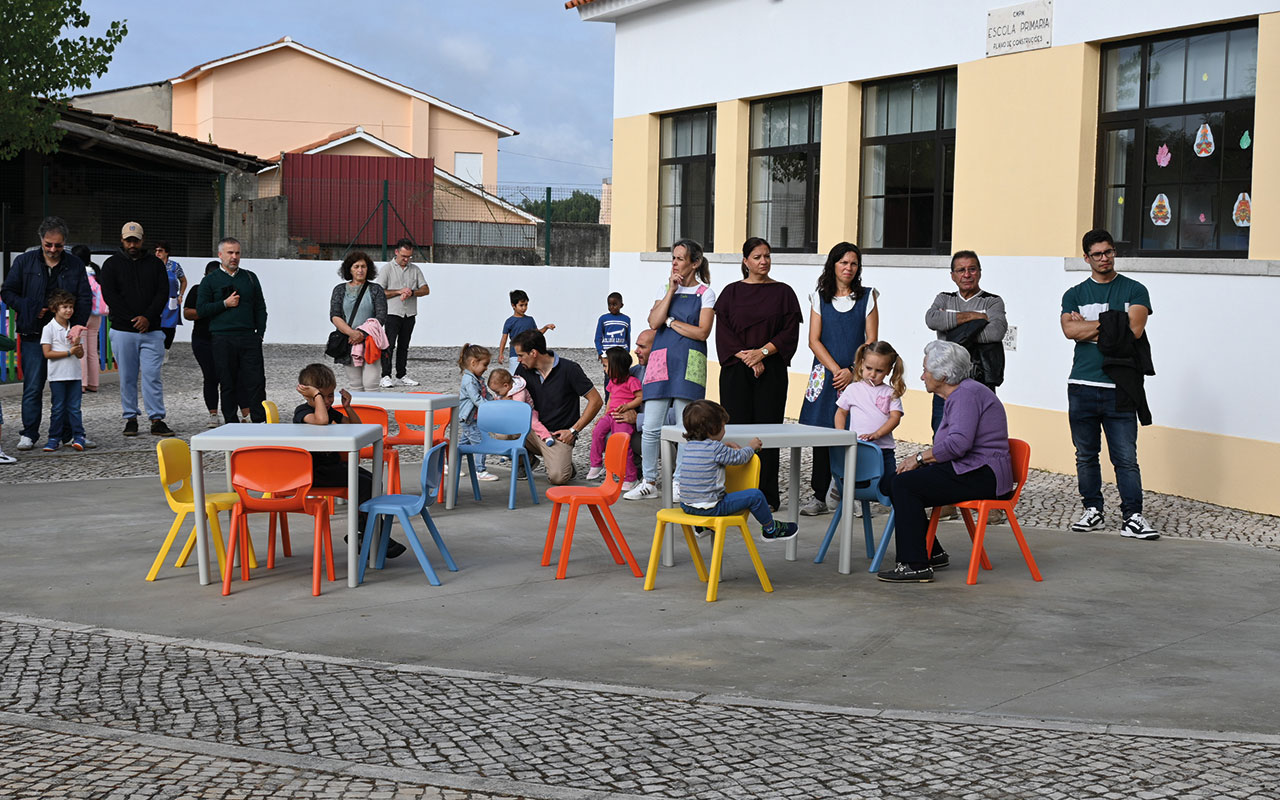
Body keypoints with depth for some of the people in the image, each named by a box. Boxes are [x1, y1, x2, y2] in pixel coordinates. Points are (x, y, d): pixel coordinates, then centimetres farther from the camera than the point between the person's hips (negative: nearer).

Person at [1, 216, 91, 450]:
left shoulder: (75, 265, 5)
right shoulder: (25, 262, 3)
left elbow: (85, 299, 5)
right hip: (33, 335, -1)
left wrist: (78, 326, -10)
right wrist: (30, 310, -8)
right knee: (33, 387, -1)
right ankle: (29, 434, 4)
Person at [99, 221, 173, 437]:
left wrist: (148, 317, -12)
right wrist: (132, 319, -12)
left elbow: (163, 292, 3)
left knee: (153, 376, -4)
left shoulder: (155, 263, 10)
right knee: (127, 377, 4)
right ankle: (130, 419, 13)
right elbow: (109, 295, -4)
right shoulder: (112, 264, 5)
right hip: (123, 330, -1)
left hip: (151, 330, 1)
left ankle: (157, 420, -2)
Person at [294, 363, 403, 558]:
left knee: (373, 480, -7)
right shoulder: (302, 412, -12)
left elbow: (356, 427, 18)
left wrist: (348, 407, 3)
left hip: (333, 465, 9)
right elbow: (322, 420, -37)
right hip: (315, 471, -9)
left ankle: (359, 532, 0)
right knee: (364, 484, -21)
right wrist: (316, 395, -25)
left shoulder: (330, 411, 14)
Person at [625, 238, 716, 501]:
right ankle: (648, 482, 9)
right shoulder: (666, 288, 16)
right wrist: (672, 290, -2)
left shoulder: (706, 293, 5)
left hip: (688, 363, -3)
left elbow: (702, 332, -7)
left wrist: (671, 322, -3)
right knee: (651, 427, -1)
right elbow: (654, 322, 0)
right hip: (660, 360, 3)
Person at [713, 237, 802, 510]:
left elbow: (790, 333, 1)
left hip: (771, 371, -1)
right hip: (735, 370, 1)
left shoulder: (782, 292, 7)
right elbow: (723, 330, 2)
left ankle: (767, 495, 0)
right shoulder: (732, 292, 9)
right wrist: (746, 357, -10)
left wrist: (762, 352, -11)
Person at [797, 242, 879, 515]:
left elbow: (872, 343, 2)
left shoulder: (867, 298, 7)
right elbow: (814, 341, 3)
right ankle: (820, 495, 7)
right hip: (825, 375, 1)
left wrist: (852, 372, -10)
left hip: (857, 376, -1)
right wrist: (836, 370, -9)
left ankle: (843, 491, -2)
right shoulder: (820, 298, 10)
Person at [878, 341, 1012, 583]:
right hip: (970, 472, 11)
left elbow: (958, 443, -26)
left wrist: (920, 458, -14)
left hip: (982, 477, -11)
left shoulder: (967, 394, -14)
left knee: (905, 484, -19)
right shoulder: (958, 395, 19)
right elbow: (951, 444, 22)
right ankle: (933, 554, 17)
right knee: (899, 484, 8)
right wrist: (918, 460, 7)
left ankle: (915, 565, -20)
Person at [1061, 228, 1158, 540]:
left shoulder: (1134, 290, 7)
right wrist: (1110, 325, -8)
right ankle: (1093, 511, 19)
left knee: (1126, 458, -5)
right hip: (1082, 386, 3)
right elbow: (1070, 330, -6)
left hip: (1119, 388, -2)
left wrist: (1089, 326, -5)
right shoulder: (1075, 294, 12)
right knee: (1086, 455, 8)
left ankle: (1133, 516, -1)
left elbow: (1134, 329, -10)